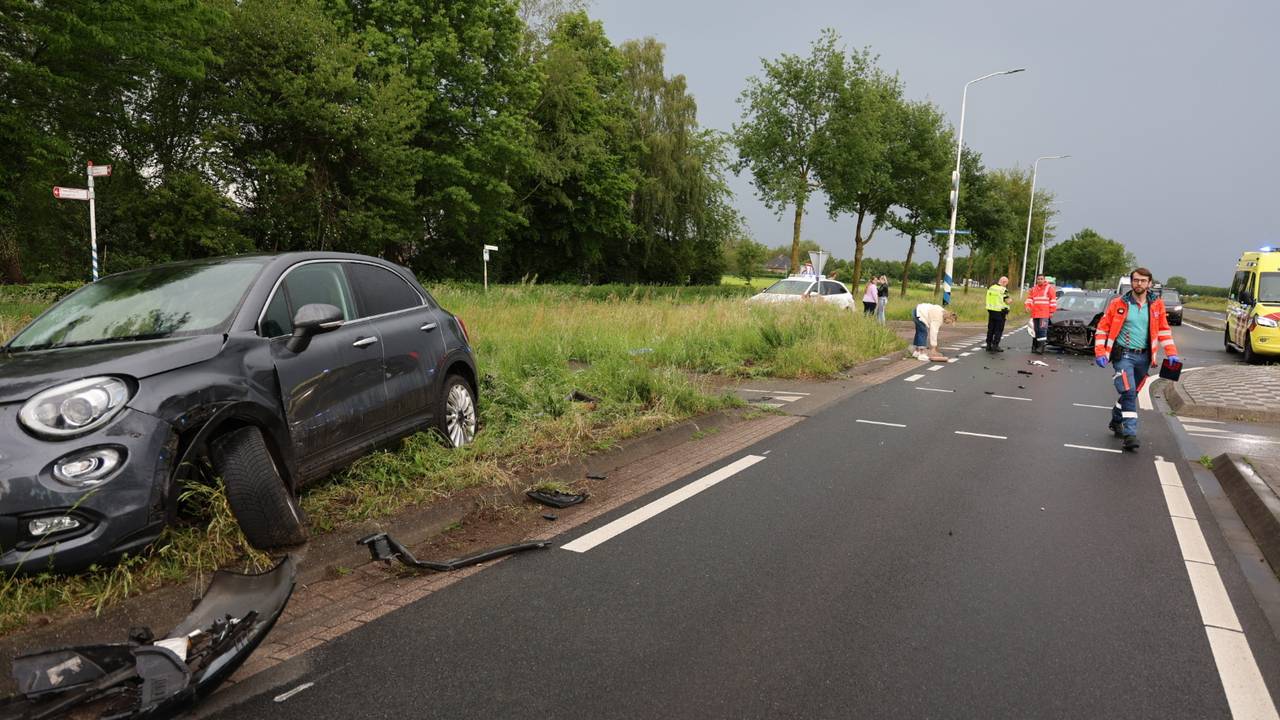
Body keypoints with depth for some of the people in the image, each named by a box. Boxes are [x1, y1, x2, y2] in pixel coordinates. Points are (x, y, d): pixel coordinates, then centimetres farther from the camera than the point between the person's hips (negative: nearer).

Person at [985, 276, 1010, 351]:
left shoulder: (991, 288, 7)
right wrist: (1010, 300, 7)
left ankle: (988, 345, 15)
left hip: (991, 311, 6)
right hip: (1000, 312, -6)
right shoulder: (1003, 290, -13)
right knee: (999, 329, 1)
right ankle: (995, 345, -1)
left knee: (990, 328, 12)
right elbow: (1007, 301, -13)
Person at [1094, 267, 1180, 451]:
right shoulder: (1118, 303, -4)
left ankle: (1116, 422, 35)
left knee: (1132, 393, 14)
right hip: (1123, 355, -4)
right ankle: (1130, 433, -15)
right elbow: (1103, 328, 0)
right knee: (1129, 392, -15)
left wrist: (1171, 353, 7)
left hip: (1143, 357, 4)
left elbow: (1163, 330, 14)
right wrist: (1100, 352, -8)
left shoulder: (1156, 305, 5)